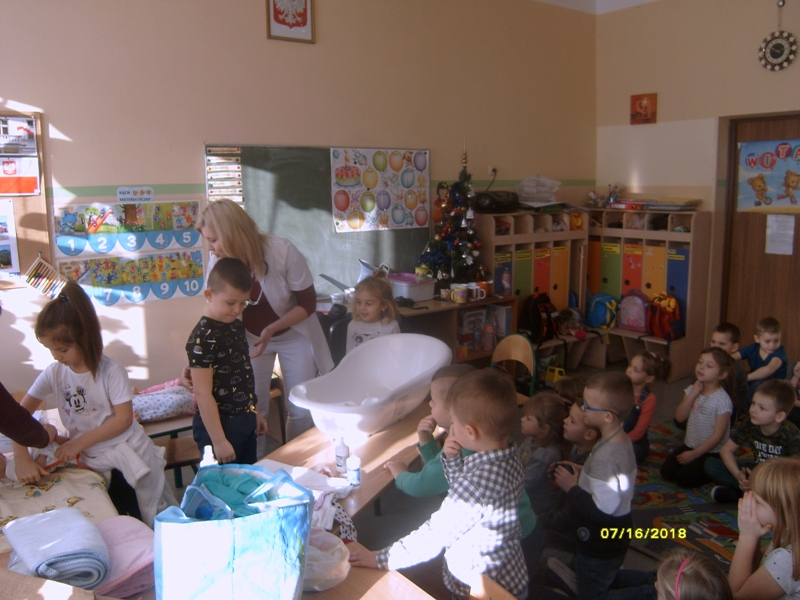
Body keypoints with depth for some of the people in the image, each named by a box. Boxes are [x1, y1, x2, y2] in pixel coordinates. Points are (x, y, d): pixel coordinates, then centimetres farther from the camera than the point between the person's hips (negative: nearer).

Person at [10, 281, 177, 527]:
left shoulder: (111, 371, -17)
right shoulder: (53, 374, -6)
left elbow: (124, 419, -17)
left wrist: (78, 443, -19)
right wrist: (22, 458, -16)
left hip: (131, 454, -3)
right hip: (92, 462, 4)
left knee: (162, 522, 6)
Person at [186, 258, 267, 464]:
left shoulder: (236, 326, 7)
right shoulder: (202, 338, -19)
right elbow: (203, 393, -22)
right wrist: (218, 441, -22)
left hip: (245, 421, 8)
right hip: (219, 425, -8)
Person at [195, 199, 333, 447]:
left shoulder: (283, 251, -27)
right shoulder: (217, 263, -18)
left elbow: (307, 304, -17)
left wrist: (272, 329, -30)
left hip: (293, 334, -2)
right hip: (250, 339, 2)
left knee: (302, 411, 3)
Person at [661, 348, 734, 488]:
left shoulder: (722, 400, -19)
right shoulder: (692, 389, -2)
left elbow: (718, 435, -17)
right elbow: (679, 417, -8)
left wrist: (693, 454, -16)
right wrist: (693, 395, -18)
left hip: (711, 452, -5)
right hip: (689, 445, 6)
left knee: (684, 478, -16)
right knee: (666, 471, -6)